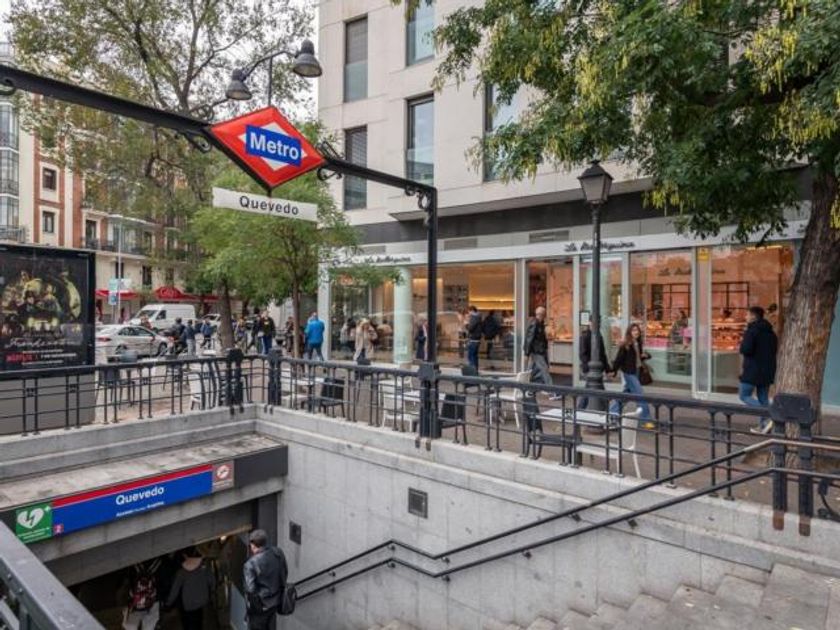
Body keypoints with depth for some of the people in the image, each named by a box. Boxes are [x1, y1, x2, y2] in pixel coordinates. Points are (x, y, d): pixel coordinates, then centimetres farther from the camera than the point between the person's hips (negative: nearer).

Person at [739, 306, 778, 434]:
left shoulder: (751, 331, -14)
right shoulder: (770, 332, 12)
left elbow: (746, 350, -23)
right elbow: (775, 350, 20)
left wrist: (742, 343, -4)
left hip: (753, 371, -8)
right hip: (768, 370, 8)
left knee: (744, 396, 0)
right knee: (763, 399, 12)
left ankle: (766, 419, -14)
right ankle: (763, 426, 13)